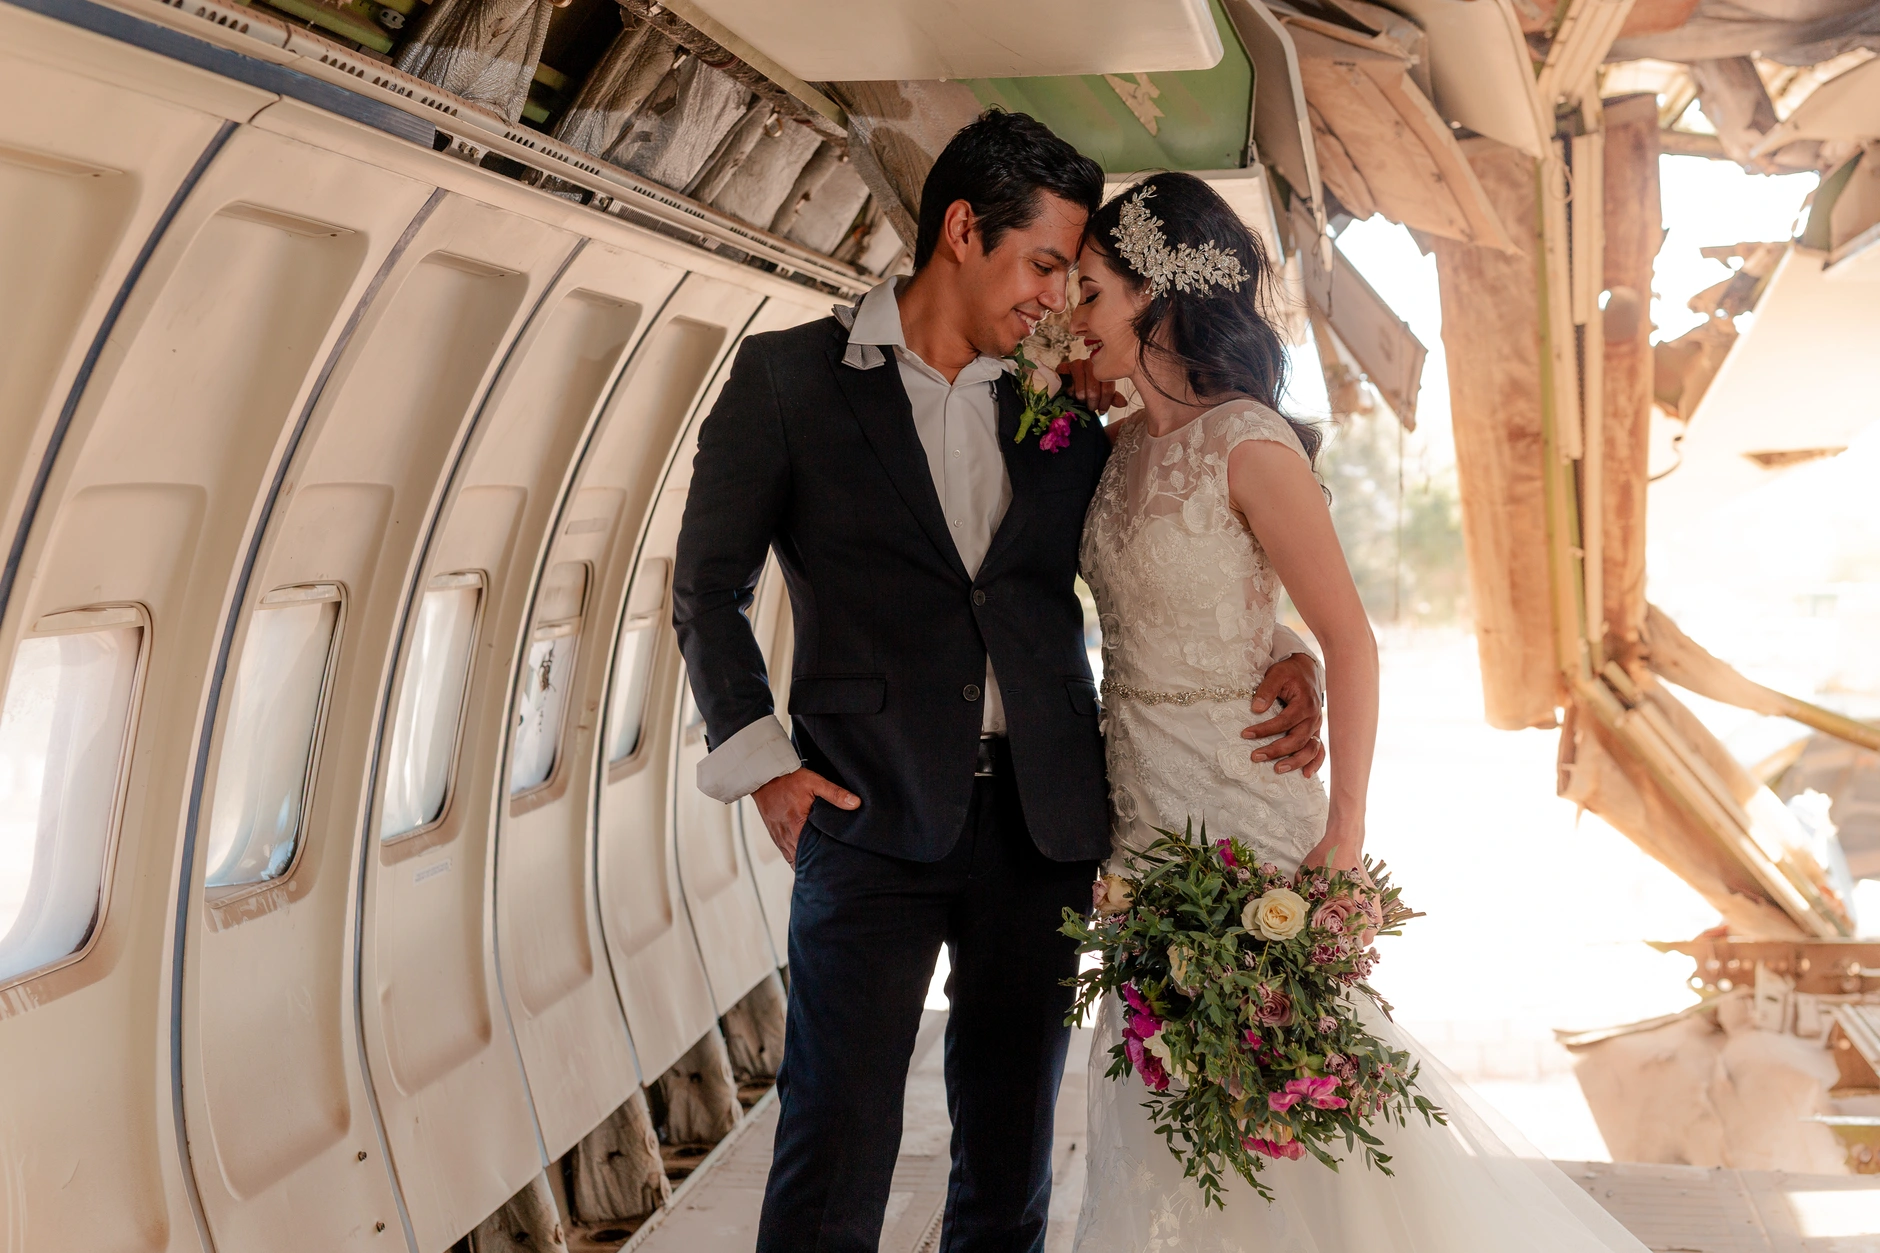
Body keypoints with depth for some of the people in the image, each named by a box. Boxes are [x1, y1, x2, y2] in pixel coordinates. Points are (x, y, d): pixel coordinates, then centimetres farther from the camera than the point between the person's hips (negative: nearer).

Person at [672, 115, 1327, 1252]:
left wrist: (1283, 664, 1)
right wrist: (761, 761, -7)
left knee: (1012, 1162, 11)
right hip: (873, 819, -3)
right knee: (835, 1157, -6)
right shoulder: (788, 377, 3)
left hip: (1042, 818, 4)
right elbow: (709, 586, 4)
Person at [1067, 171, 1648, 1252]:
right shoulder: (1127, 444, 6)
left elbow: (1351, 643, -16)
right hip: (1143, 803, 8)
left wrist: (1345, 830, -18)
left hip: (1239, 801, -8)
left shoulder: (1248, 445, -17)